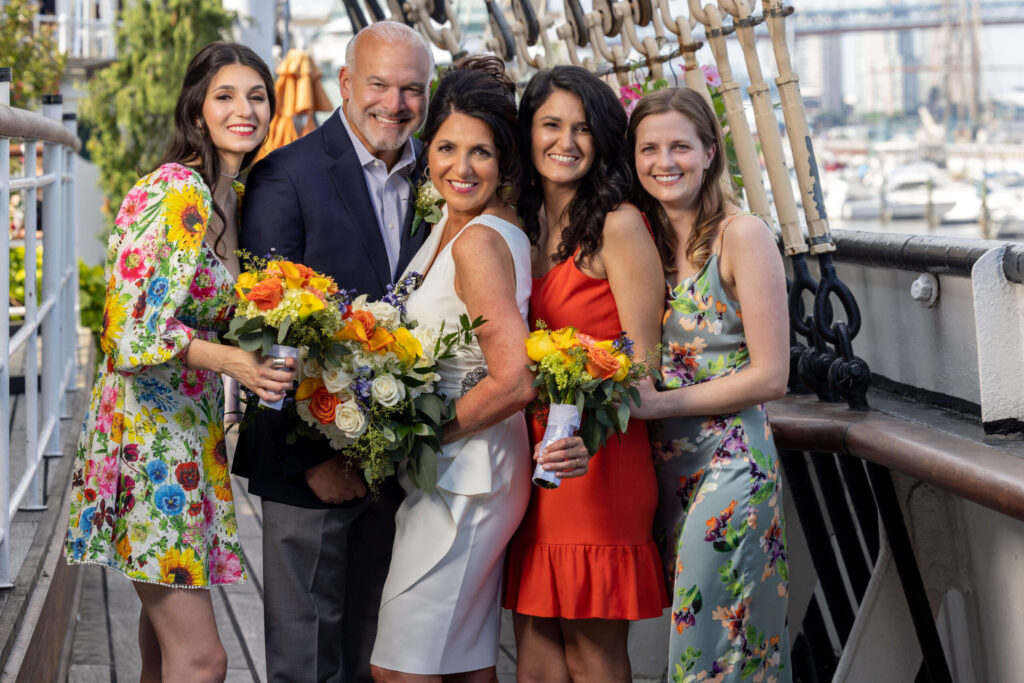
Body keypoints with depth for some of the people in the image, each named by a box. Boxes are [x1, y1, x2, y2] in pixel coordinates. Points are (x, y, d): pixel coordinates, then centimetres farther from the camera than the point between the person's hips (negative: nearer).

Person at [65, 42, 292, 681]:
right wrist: (230, 360, -31)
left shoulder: (235, 197, 10)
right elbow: (133, 325, -21)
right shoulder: (173, 192, -16)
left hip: (195, 426, 9)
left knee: (168, 625, 19)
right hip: (150, 427, -9)